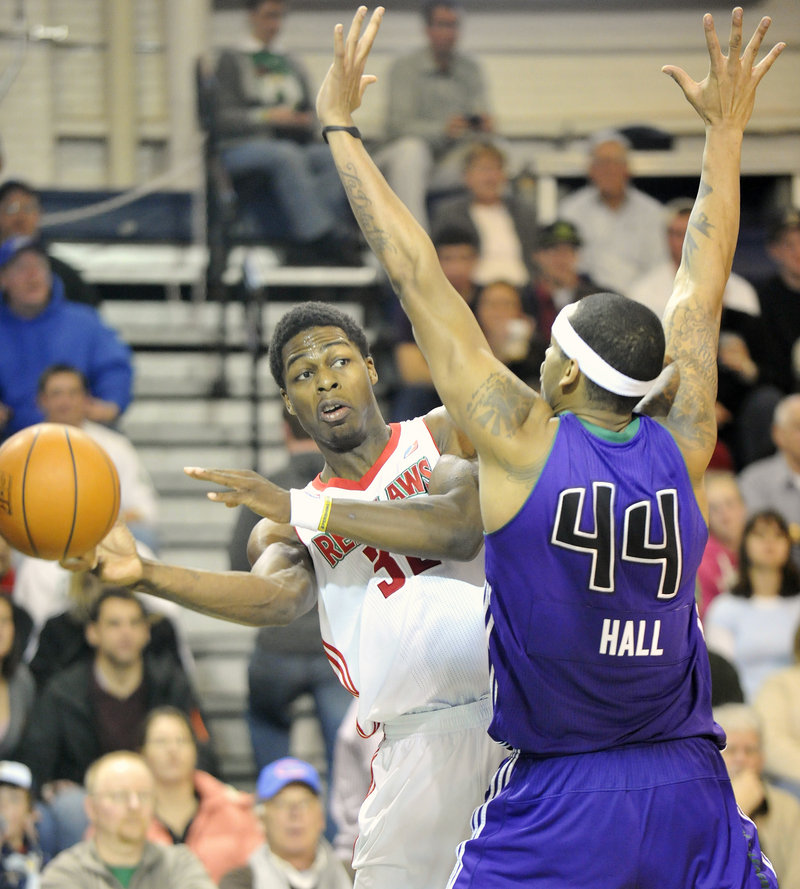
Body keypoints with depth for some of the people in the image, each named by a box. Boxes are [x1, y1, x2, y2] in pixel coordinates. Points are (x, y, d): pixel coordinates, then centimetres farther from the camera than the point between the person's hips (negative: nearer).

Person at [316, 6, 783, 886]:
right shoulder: (681, 450, 2)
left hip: (558, 812, -3)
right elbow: (701, 287, 15)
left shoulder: (522, 443, -7)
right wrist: (725, 131, 26)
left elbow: (415, 276, -2)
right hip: (690, 796, 3)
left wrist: (339, 128, 5)